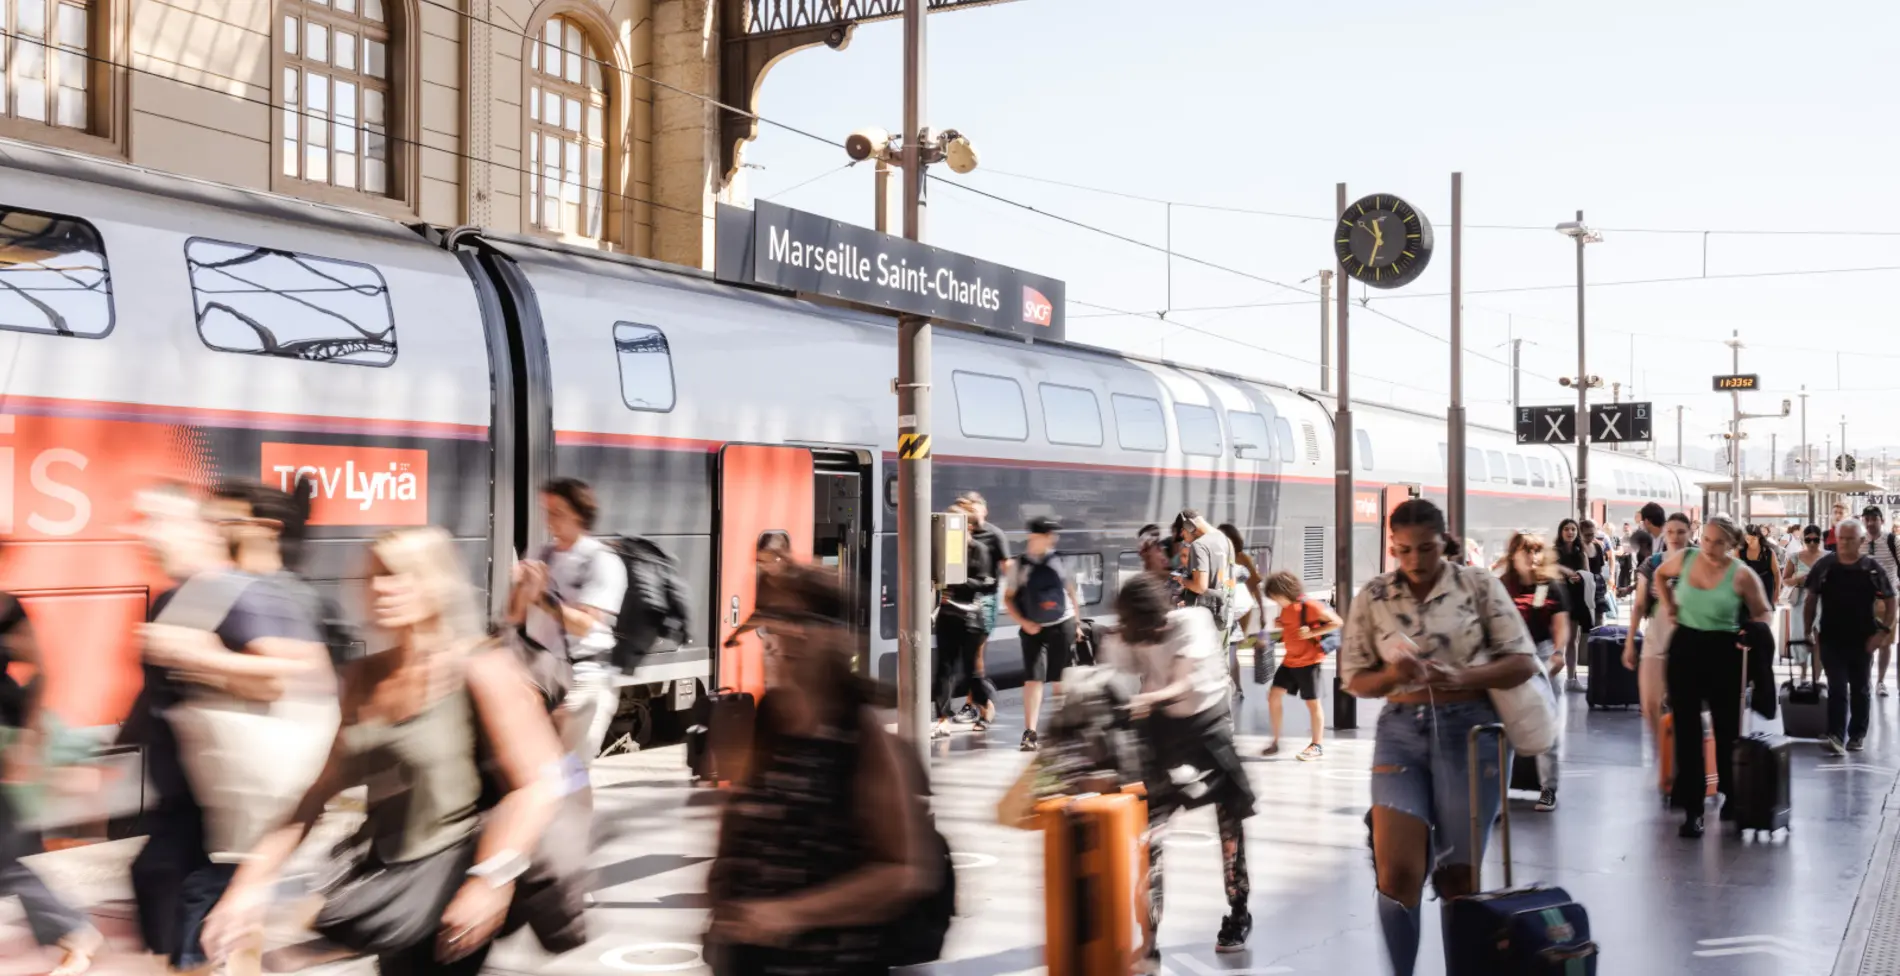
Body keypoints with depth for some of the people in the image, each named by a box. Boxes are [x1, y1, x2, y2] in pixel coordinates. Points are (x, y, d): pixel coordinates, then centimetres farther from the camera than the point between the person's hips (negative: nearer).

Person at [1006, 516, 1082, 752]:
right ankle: (1029, 733, -13)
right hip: (1034, 629, -2)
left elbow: (1070, 590, 12)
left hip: (1062, 625, 2)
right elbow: (1008, 599, 0)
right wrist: (1024, 623, -10)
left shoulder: (1057, 560, 2)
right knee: (1033, 678, -11)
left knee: (1061, 679, 9)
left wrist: (1077, 621, 11)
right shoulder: (1020, 565, -5)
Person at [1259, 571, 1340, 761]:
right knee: (1274, 696, 1)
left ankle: (1318, 745, 15)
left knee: (1312, 703, 2)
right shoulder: (1285, 608, 6)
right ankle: (1275, 742, 10)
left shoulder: (1309, 605, -18)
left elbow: (1337, 622, -19)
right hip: (1290, 660, 8)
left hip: (1308, 661, -7)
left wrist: (1311, 633, -25)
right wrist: (1278, 631, 1)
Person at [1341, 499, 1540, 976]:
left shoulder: (1479, 584, -2)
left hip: (1469, 729, -1)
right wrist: (1392, 674, -17)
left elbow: (1524, 661, -3)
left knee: (1458, 877, 7)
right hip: (1401, 732, 1)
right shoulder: (1372, 597, 3)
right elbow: (1354, 678, 6)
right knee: (1396, 871, -8)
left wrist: (1462, 676, -20)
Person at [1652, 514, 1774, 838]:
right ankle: (1692, 808, 8)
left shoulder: (1742, 576, -11)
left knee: (1726, 728, 10)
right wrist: (1668, 606, 9)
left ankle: (1731, 798, 28)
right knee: (1686, 729, 3)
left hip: (1723, 651, -2)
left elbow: (1762, 613, 3)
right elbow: (1660, 575, 21)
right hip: (1684, 646, 3)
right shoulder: (1685, 559, -2)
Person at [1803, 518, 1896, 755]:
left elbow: (1889, 602, -1)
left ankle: (1857, 735, 23)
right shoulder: (1824, 565, -2)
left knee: (1860, 689, 12)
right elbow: (1811, 598, 5)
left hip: (1862, 640, 0)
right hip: (1831, 638, 0)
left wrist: (1883, 631, -10)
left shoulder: (1872, 568, -5)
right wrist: (1810, 629, 0)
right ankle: (1836, 737, -14)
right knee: (1837, 688, -6)